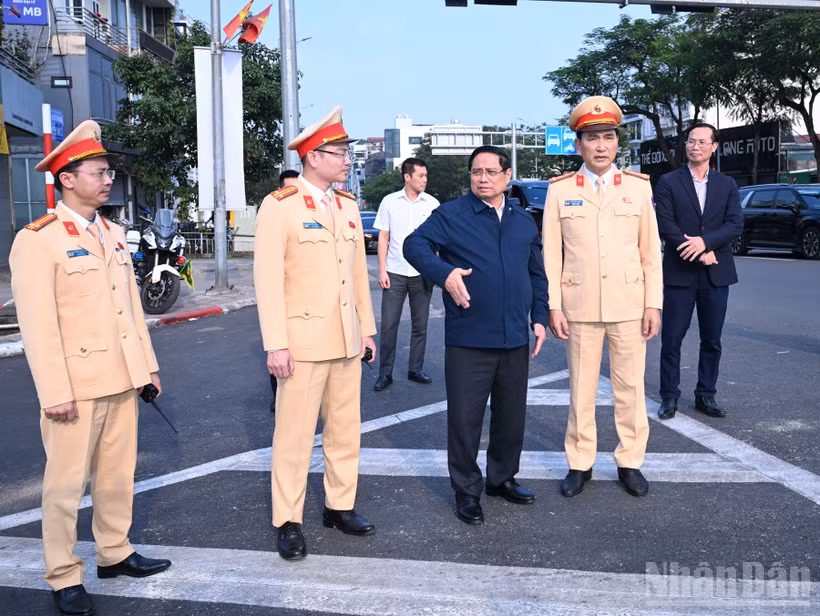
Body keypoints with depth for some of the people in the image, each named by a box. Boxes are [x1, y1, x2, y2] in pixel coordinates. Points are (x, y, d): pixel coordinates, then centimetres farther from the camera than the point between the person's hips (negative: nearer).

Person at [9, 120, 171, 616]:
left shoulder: (114, 234, 11)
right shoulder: (38, 240, -11)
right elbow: (37, 324, -15)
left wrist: (148, 364, 13)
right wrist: (55, 393, -18)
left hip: (122, 380, 7)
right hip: (76, 385, -6)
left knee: (118, 474, 16)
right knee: (67, 484, 6)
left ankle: (115, 552, 33)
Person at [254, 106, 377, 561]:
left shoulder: (348, 206, 11)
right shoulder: (279, 206, -9)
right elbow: (268, 279, -13)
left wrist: (367, 328, 11)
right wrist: (275, 345, -16)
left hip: (347, 341, 6)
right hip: (304, 341, -6)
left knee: (345, 429, 14)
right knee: (294, 435, 3)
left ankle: (339, 506, 29)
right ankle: (288, 522, 16)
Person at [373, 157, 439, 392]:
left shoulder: (432, 203, 2)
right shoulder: (390, 202, 2)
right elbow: (383, 238, 4)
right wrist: (382, 270, -2)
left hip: (422, 273, 1)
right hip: (395, 273, -1)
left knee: (420, 325, 9)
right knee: (388, 325, 0)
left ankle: (415, 369, 22)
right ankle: (385, 374, 9)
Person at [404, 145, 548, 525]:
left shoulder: (524, 221, 13)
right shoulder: (451, 215, -3)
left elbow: (537, 274, 18)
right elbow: (414, 245, -12)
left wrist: (539, 317, 11)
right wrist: (445, 273, -27)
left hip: (515, 339, 5)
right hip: (468, 341, -4)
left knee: (512, 415, 15)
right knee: (465, 418, 2)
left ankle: (503, 478, 34)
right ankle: (467, 491, 18)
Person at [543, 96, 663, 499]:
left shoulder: (639, 186, 4)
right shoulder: (560, 190, 1)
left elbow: (650, 251, 4)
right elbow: (550, 253, 0)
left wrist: (653, 304, 0)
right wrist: (553, 307, -5)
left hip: (629, 306, 1)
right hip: (579, 307, -1)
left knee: (630, 387, 8)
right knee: (581, 388, 7)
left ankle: (630, 462, 23)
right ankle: (580, 463, 20)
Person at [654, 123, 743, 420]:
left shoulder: (727, 185, 10)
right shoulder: (668, 182, 0)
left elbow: (736, 224, -1)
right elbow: (665, 226, -8)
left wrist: (705, 241, -17)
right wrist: (700, 254, -13)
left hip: (716, 273, 3)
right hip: (679, 272, -3)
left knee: (712, 340, 8)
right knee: (671, 338, 1)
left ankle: (706, 396, 20)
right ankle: (669, 396, 12)